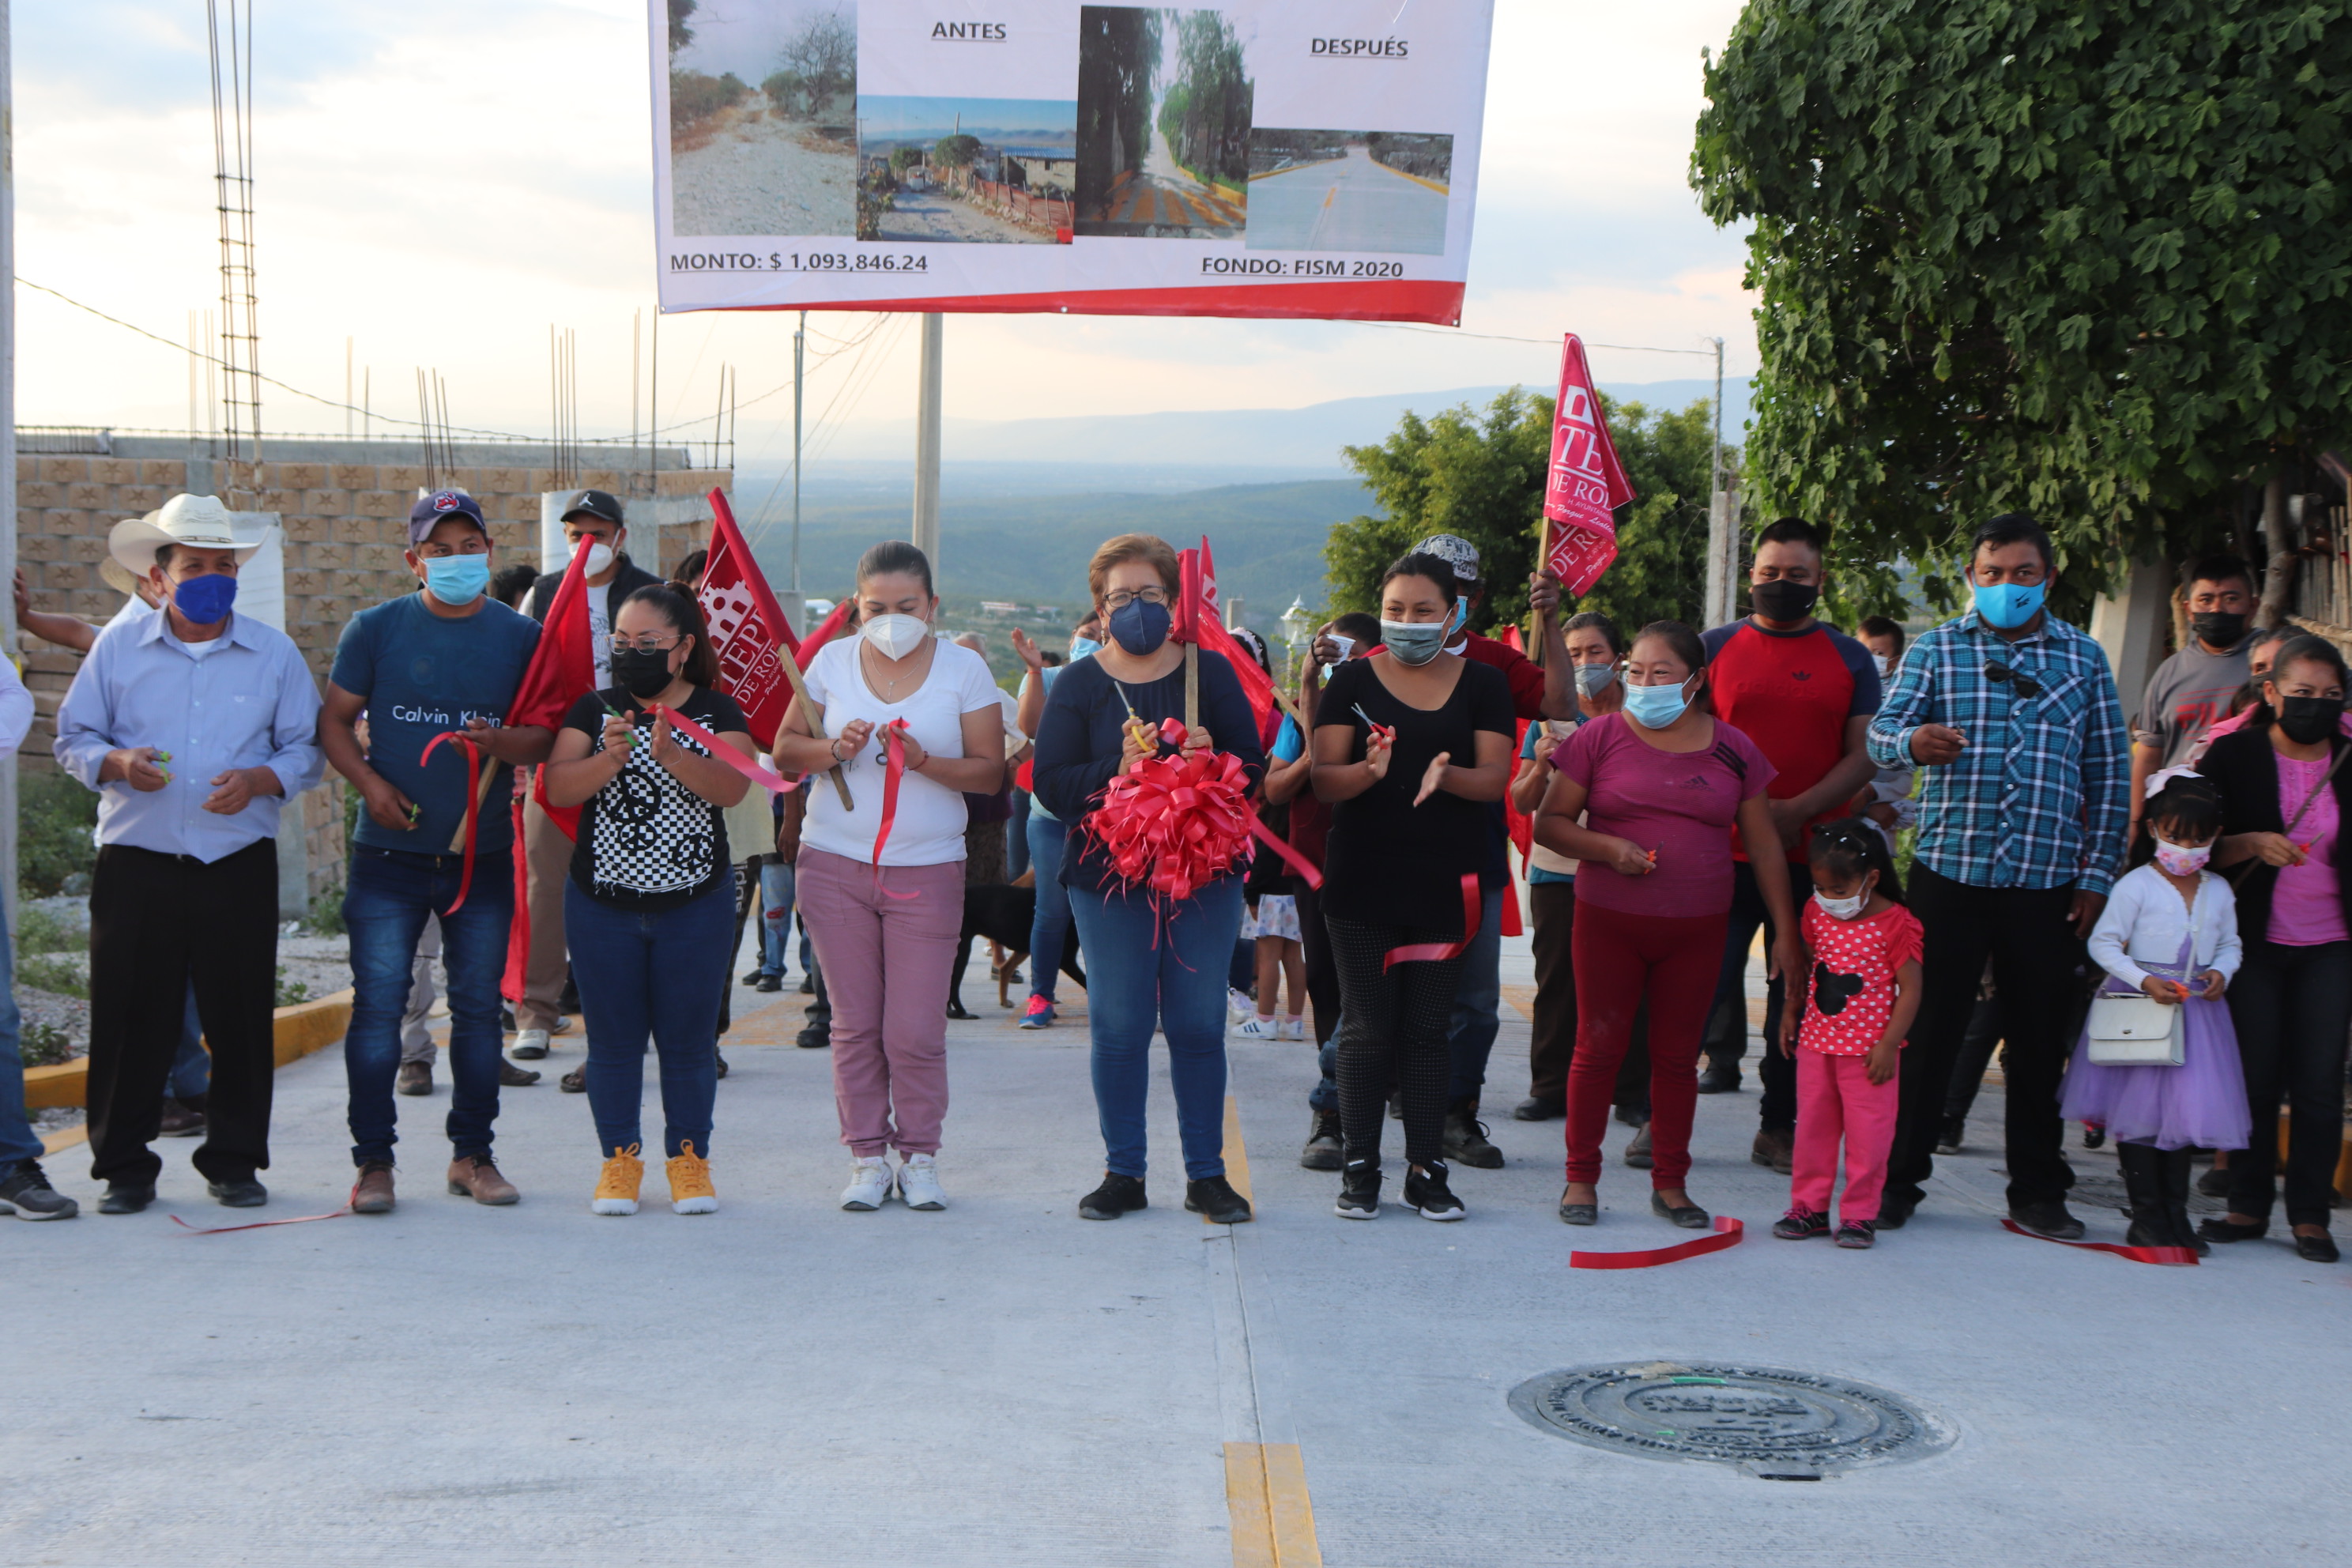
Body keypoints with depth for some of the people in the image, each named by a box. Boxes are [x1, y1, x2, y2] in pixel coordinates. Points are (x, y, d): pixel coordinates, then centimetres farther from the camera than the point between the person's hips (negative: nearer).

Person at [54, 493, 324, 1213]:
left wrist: (260, 780, -12)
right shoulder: (118, 648, 7)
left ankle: (234, 1161, 16)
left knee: (241, 1015, 3)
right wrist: (116, 763, -11)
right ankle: (124, 1166, 11)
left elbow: (307, 748, 7)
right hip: (137, 863, 0)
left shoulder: (275, 653, 7)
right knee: (130, 1018, 0)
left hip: (240, 864, 0)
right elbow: (73, 736, 10)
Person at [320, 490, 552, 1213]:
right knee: (378, 1004, -3)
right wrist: (370, 783, -9)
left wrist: (500, 741, -17)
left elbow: (546, 737, 5)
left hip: (484, 854, 1)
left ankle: (472, 1154, 18)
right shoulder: (375, 628, 3)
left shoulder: (521, 636, 5)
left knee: (478, 1007, 7)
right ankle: (373, 1160, 4)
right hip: (390, 854, -1)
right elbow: (335, 720, 7)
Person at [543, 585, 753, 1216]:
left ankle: (689, 1156, 16)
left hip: (694, 902, -1)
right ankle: (619, 1157, 16)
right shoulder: (593, 709, 5)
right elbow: (556, 789, -7)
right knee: (613, 1038, 5)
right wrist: (608, 760, -25)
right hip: (603, 898, 1)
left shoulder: (718, 712, 2)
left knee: (688, 1038, 4)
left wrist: (671, 753, -29)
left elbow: (732, 788, -14)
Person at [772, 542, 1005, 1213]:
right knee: (854, 1024, 5)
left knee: (916, 1029, -4)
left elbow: (990, 772, -2)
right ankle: (867, 1157, 15)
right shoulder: (833, 661, 5)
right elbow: (785, 750, 9)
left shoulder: (963, 668, 1)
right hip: (835, 864, 2)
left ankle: (919, 1157, 13)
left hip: (927, 869, -2)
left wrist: (924, 761, -19)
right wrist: (833, 748, -12)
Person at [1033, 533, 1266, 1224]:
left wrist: (1211, 761, -18)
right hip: (1110, 880, -1)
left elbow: (1253, 766, 3)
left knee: (1199, 1025, 4)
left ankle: (1206, 1173, 13)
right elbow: (1049, 783, -4)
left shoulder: (1211, 672, 6)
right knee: (1117, 1026, 2)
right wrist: (1117, 771, -19)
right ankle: (1122, 1173, 13)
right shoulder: (1078, 684, 4)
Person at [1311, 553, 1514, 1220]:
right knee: (1366, 1028, 2)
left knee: (1428, 1028, 5)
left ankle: (1427, 1169, 11)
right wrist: (1369, 770, -26)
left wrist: (1447, 776, -23)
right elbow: (1323, 780, -4)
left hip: (1446, 882, 1)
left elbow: (1495, 779, -2)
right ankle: (1359, 1167, 10)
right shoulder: (1353, 681, 3)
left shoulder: (1482, 683, 6)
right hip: (1362, 883, -1)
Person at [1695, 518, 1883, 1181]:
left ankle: (1779, 1127, 16)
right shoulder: (1716, 647, 7)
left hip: (1813, 858, 1)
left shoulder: (1850, 659, 8)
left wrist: (1797, 810, -12)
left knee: (1799, 995, 6)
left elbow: (1865, 754, 2)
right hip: (1722, 853, -1)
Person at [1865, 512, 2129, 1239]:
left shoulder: (2083, 658, 10)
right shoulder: (1937, 648, 6)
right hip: (1950, 871, -2)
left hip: (2048, 880, 2)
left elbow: (2108, 773, 11)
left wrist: (2097, 873, 4)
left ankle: (2037, 1192, 18)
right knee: (1928, 1030, 2)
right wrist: (1912, 741, -31)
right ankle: (1898, 1179, 12)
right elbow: (1883, 728, -6)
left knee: (2041, 1041, 7)